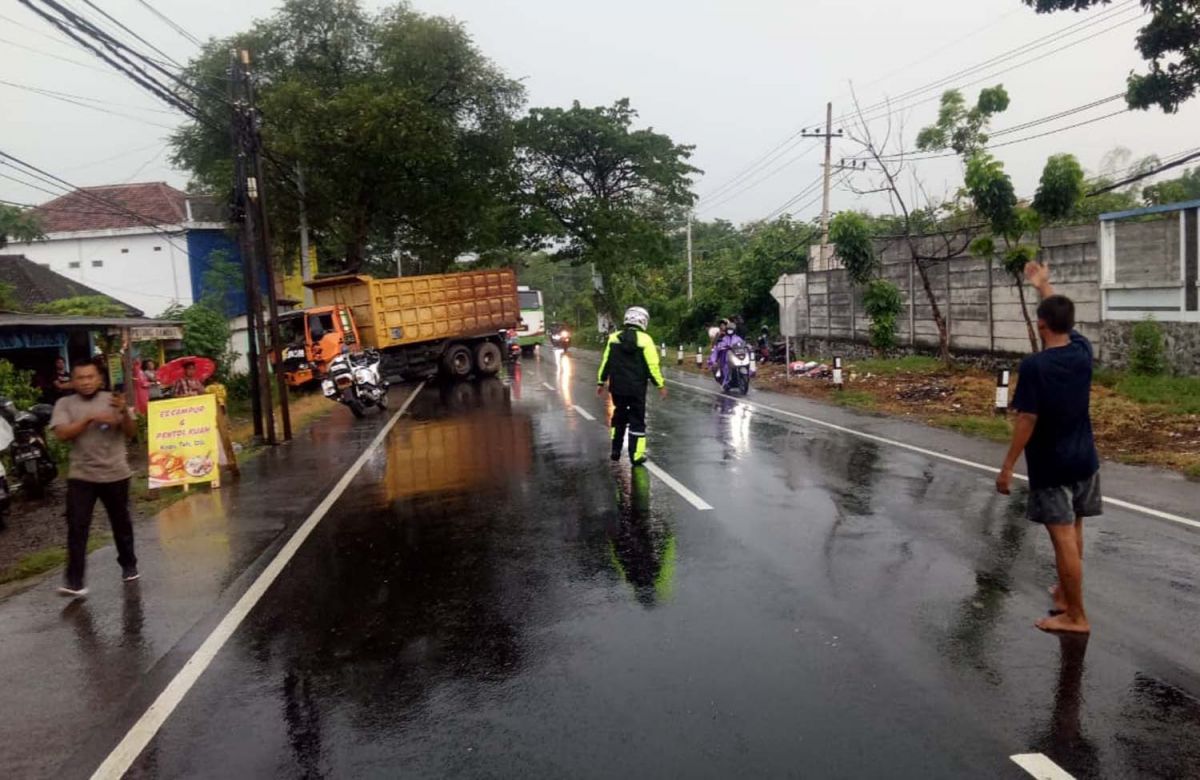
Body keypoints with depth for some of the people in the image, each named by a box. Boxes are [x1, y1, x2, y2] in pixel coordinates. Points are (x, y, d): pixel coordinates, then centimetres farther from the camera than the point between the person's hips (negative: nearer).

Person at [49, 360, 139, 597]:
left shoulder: (113, 399, 1)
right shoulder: (65, 404, 1)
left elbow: (131, 433, -5)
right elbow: (62, 434, -12)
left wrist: (124, 412, -23)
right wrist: (90, 418, -21)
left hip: (115, 474, 1)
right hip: (81, 476, 0)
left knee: (121, 522, 12)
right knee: (76, 526, -7)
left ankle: (129, 565, 29)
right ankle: (74, 581, -6)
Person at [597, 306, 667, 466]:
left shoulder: (614, 337, 1)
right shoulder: (645, 339, -11)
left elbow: (605, 362, 5)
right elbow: (652, 365, -11)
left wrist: (601, 382, 14)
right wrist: (661, 385, -1)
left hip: (617, 387, 4)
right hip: (637, 388, -4)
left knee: (619, 417, 20)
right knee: (637, 421, 5)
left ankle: (616, 451, 24)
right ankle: (636, 456, 4)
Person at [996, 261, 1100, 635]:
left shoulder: (1033, 366, -20)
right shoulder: (1082, 351, -2)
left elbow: (1026, 420, -20)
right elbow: (1065, 318, 19)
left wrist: (1007, 466, -13)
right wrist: (1044, 285, 32)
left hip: (1051, 465, -7)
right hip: (1084, 459, 7)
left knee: (1064, 539, -1)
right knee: (1074, 531, 21)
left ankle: (1076, 616, 7)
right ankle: (1065, 592, 37)